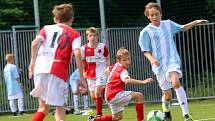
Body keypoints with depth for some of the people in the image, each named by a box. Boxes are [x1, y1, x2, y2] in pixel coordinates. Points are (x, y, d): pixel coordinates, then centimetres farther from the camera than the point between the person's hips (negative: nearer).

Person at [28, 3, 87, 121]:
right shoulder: (74, 34, 13)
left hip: (40, 69, 3)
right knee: (60, 109, 2)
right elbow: (77, 53, -4)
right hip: (58, 72, -3)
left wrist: (33, 62, 5)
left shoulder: (47, 28, 20)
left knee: (43, 106, 21)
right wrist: (81, 77, -2)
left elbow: (35, 43, 0)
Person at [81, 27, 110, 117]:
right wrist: (84, 72, 0)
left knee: (97, 93, -18)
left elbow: (107, 58, 10)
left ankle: (99, 114, -9)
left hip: (101, 73, -3)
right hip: (90, 74, 3)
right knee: (93, 97, 5)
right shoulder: (84, 48, -6)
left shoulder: (102, 47, -6)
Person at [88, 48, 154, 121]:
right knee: (139, 96, -15)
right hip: (115, 95, -10)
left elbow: (107, 71, 28)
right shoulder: (122, 71, -20)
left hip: (109, 95, 10)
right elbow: (127, 80, -41)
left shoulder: (116, 65, 8)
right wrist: (143, 82, -47)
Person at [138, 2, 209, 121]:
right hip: (159, 65, 0)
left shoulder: (168, 24, 9)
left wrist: (196, 22, 16)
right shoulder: (146, 32, -1)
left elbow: (182, 28, 26)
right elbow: (145, 51, -1)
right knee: (167, 93, 4)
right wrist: (152, 59, -21)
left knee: (175, 82, -28)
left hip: (172, 60, 0)